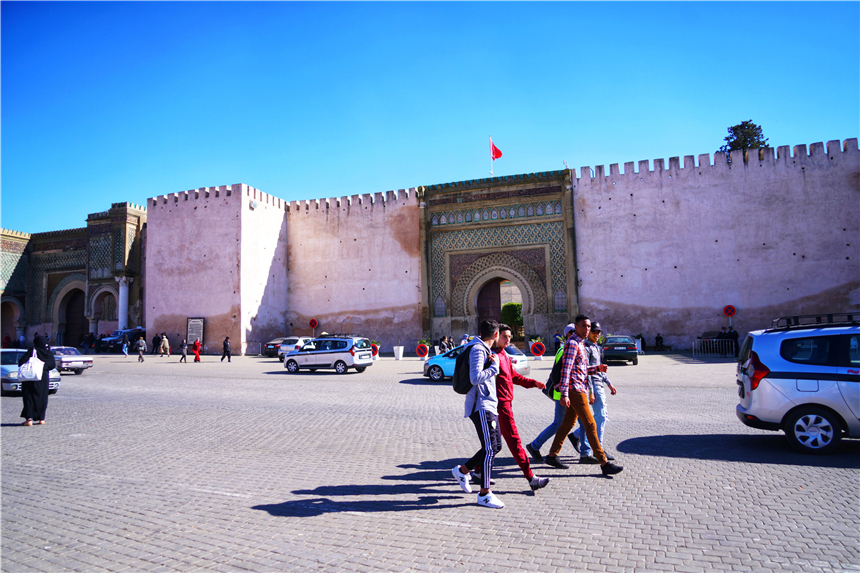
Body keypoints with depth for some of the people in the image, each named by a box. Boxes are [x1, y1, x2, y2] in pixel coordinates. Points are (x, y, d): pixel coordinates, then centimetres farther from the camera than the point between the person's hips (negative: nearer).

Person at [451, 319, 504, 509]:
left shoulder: (484, 350, 17)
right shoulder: (477, 350, -14)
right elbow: (475, 378, -26)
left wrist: (494, 361, 17)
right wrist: (494, 365, -17)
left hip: (489, 405, 10)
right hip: (481, 406, -10)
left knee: (496, 446, 12)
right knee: (490, 448, -8)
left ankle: (462, 470, 24)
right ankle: (484, 494, 2)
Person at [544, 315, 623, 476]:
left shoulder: (580, 343, 18)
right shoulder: (572, 343, -13)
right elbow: (566, 369, -21)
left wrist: (597, 368, 6)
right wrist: (564, 394, -27)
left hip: (579, 389, 10)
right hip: (575, 390, -10)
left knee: (568, 423, 14)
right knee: (590, 425, -7)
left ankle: (552, 456, 21)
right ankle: (604, 463, -2)